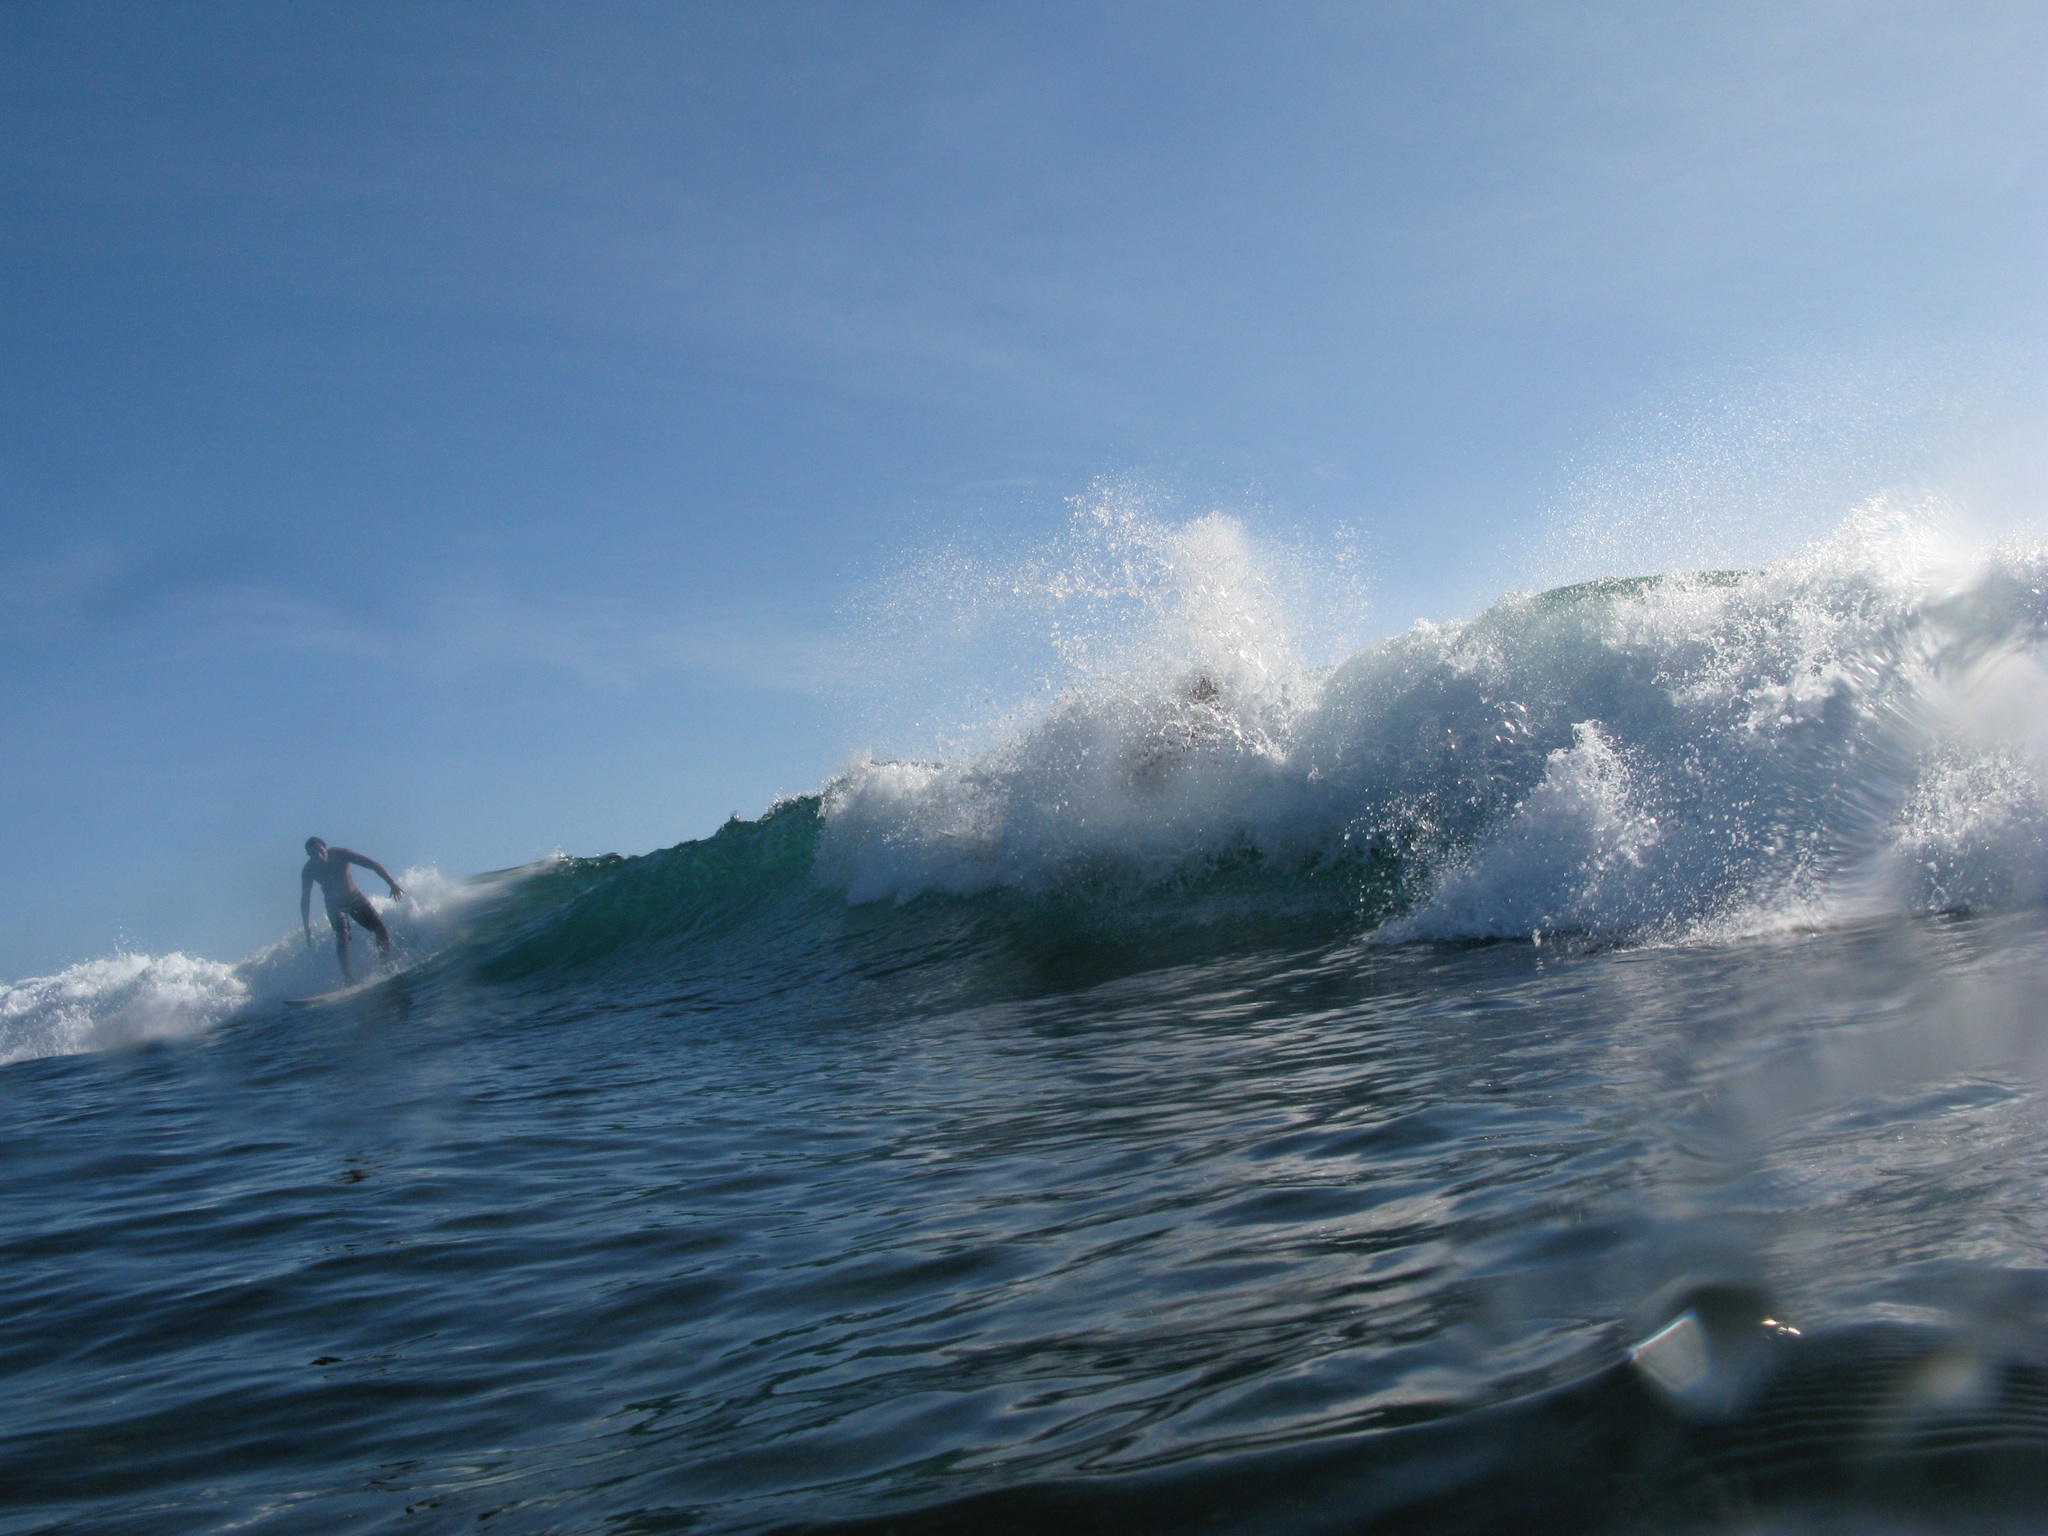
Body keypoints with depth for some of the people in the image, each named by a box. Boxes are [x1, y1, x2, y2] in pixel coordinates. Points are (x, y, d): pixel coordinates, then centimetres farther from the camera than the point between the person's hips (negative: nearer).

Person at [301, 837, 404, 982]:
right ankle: (348, 976, -29)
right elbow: (305, 899, -10)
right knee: (342, 935, -24)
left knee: (381, 929, -8)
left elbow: (372, 864, -21)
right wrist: (307, 928, -12)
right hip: (335, 904, -1)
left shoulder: (340, 854, -23)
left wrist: (392, 884, -28)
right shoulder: (308, 871, -19)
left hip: (355, 897, 1)